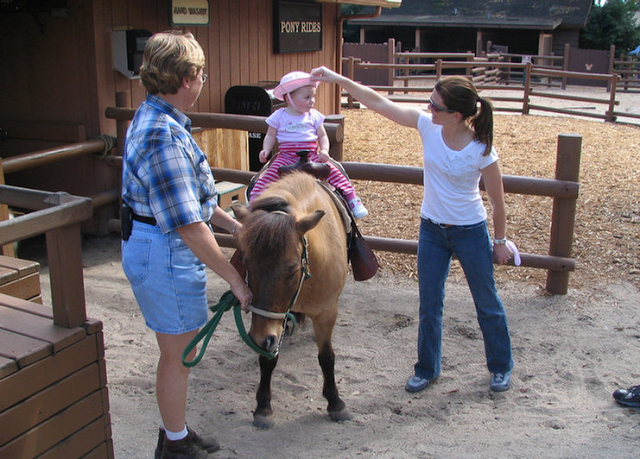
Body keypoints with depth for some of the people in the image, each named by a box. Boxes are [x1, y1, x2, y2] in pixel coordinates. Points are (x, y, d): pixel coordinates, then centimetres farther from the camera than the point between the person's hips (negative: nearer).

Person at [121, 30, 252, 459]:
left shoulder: (154, 119, 7)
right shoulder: (164, 137, -27)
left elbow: (188, 195, 16)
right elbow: (188, 226, -28)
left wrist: (231, 222, 17)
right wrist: (235, 278, -20)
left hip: (150, 247, 10)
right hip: (166, 256, -10)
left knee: (178, 351, 23)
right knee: (179, 355, 8)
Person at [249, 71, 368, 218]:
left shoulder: (314, 116, 9)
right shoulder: (279, 116, 5)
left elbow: (322, 136, 12)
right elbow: (270, 136, 11)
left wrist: (324, 151, -7)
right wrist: (265, 151, -7)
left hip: (312, 156, 1)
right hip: (286, 157, -1)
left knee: (332, 170, -16)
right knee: (270, 173, -22)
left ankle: (352, 198, -9)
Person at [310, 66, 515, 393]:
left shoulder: (481, 151, -22)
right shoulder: (428, 126, -13)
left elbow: (497, 200, -10)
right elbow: (379, 103, -13)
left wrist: (500, 241, 0)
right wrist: (336, 79, -16)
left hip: (470, 232, -4)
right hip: (431, 229, 4)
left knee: (487, 304, 14)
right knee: (429, 305, 13)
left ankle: (501, 366, 36)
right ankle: (427, 368, 33)